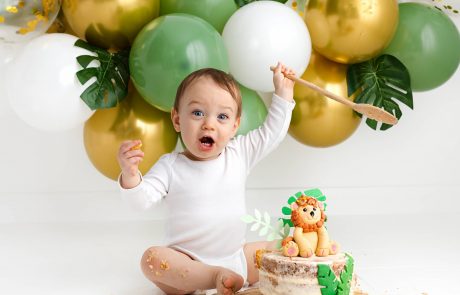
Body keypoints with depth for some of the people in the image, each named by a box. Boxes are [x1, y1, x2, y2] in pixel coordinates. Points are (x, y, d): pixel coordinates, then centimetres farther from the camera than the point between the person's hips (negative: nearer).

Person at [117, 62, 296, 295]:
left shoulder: (239, 154, 2)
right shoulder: (171, 165, -6)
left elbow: (272, 132, 10)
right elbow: (143, 199, -15)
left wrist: (283, 92, 7)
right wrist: (130, 175, -35)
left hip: (237, 257, 4)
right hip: (188, 262, -3)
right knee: (152, 258, -31)